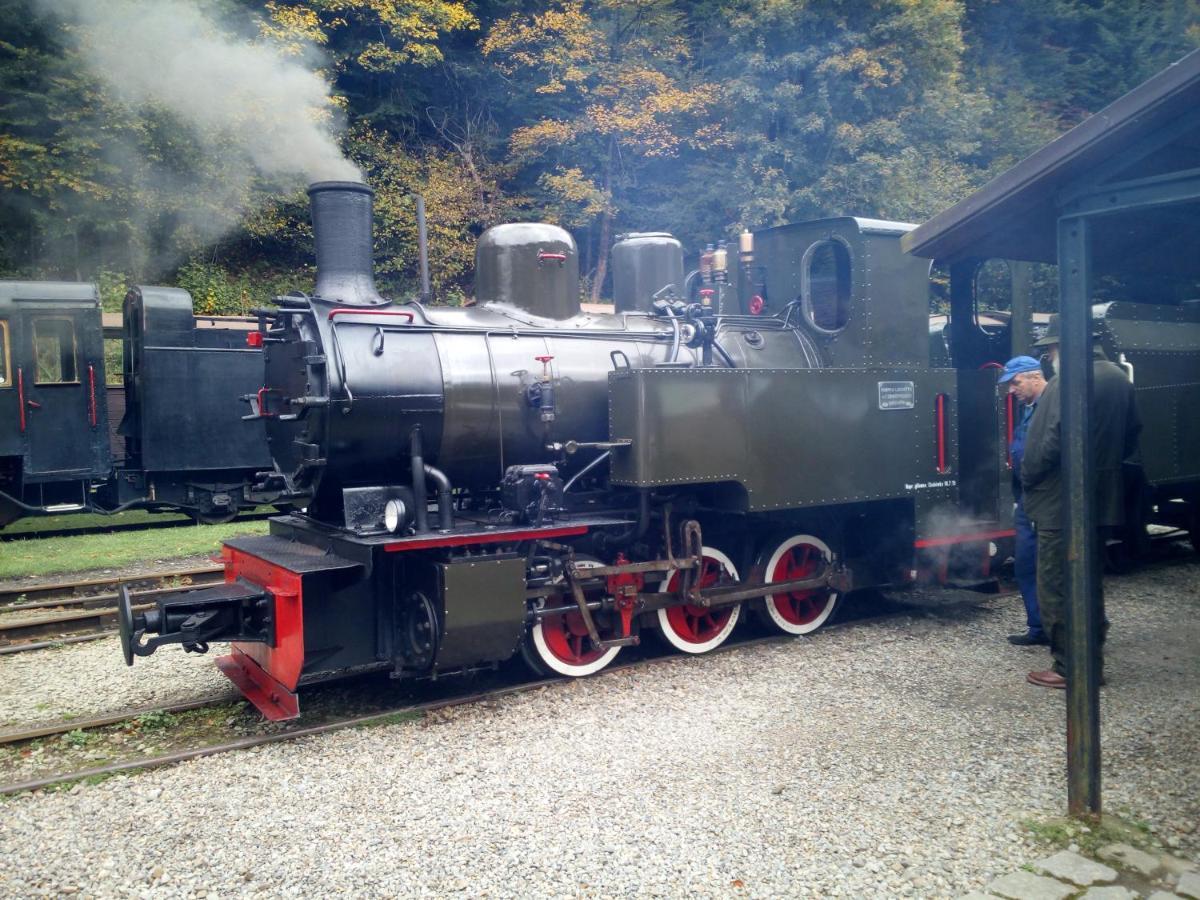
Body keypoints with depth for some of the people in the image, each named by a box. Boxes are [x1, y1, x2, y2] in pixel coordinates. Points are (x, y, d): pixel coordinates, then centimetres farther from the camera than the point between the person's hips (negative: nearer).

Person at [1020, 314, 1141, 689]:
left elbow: (1047, 444, -20)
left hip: (1061, 504, -9)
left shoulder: (1066, 384, -19)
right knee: (1090, 584, 18)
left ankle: (1069, 669, 6)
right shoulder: (1118, 378, 10)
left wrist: (1027, 480, -5)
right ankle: (1092, 663, 26)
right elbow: (1131, 437, 18)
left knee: (1057, 588, 1)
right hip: (1104, 501, 9)